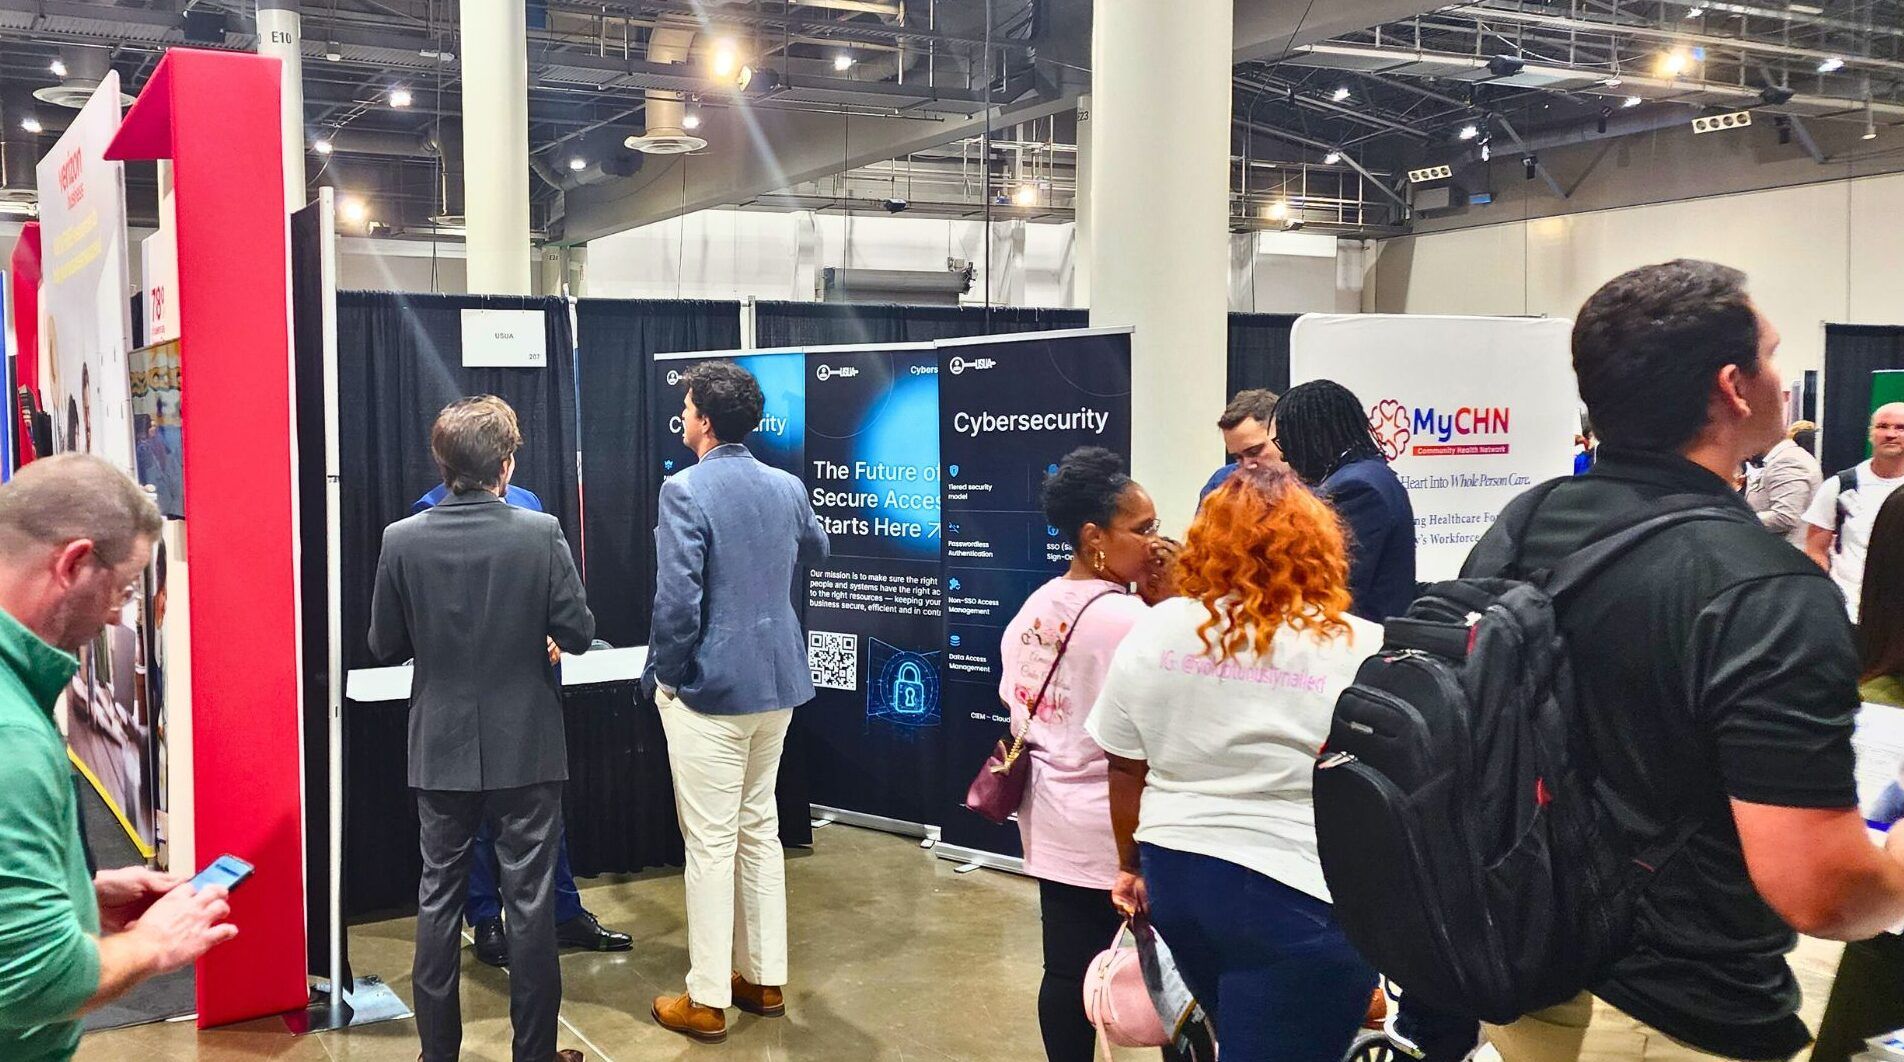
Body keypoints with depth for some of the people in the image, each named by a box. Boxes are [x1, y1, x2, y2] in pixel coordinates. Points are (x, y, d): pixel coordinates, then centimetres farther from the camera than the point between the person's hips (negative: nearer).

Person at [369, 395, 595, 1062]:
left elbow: (385, 646, 0)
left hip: (441, 751, 2)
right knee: (530, 901, 8)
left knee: (438, 899, 13)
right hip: (526, 751, -2)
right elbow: (577, 633, -9)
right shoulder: (541, 534, -13)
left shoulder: (402, 540, -7)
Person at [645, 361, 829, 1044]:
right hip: (778, 685, 7)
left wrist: (663, 676, -7)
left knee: (711, 844, 1)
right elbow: (815, 550, 24)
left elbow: (677, 600, -20)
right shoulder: (787, 487, 4)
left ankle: (707, 1001, 10)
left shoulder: (685, 491, -16)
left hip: (709, 689, -7)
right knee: (760, 831, 17)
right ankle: (766, 980, 26)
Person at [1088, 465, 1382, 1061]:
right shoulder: (1359, 648, -10)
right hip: (1295, 894, -4)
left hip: (1175, 876, 5)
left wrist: (1132, 866, 20)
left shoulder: (1153, 632, 1)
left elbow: (1125, 772, 7)